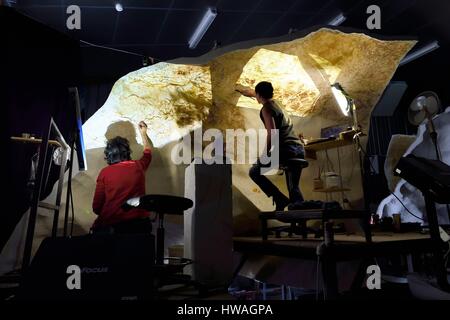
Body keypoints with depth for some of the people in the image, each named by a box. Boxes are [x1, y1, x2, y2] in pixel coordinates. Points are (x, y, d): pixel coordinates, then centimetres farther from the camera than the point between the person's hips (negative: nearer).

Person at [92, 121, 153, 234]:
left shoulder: (105, 172, -1)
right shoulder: (139, 166, 7)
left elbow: (96, 207, -3)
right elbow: (148, 152, 31)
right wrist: (143, 133, 46)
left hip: (111, 225, -2)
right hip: (139, 223, 2)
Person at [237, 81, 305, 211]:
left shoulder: (266, 108, -2)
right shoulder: (274, 103, 24)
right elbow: (252, 93, 44)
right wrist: (241, 90, 60)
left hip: (286, 149, -8)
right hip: (300, 149, 8)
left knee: (254, 172, 7)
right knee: (294, 187, 14)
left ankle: (280, 199, -4)